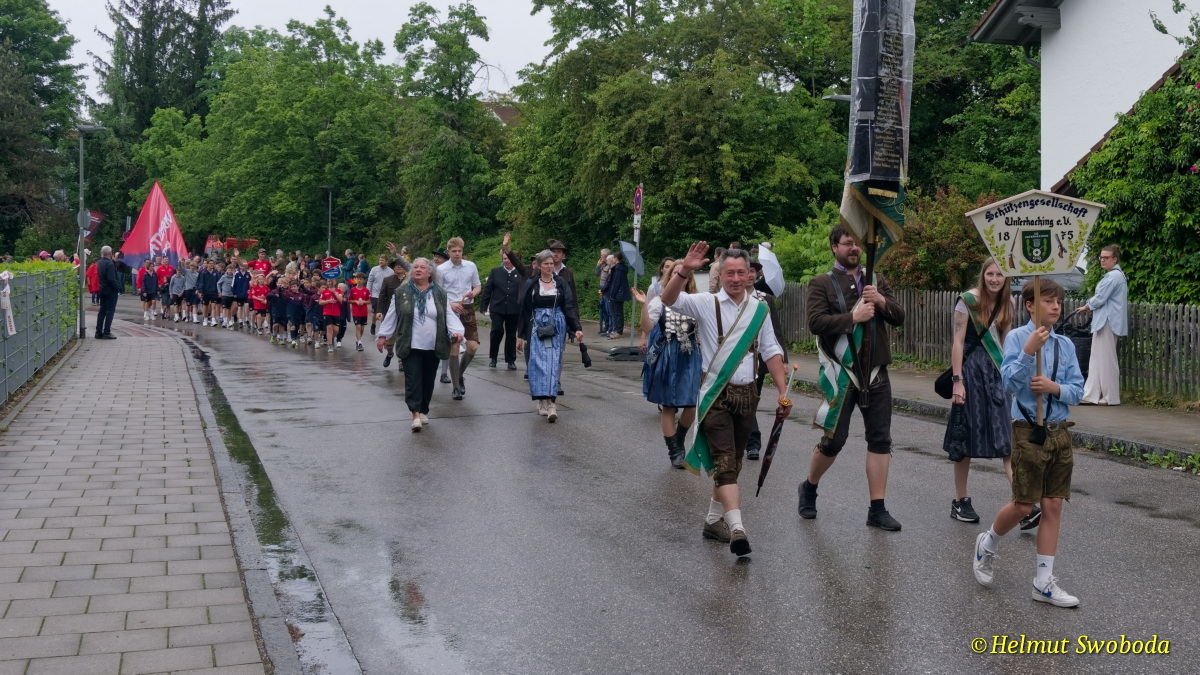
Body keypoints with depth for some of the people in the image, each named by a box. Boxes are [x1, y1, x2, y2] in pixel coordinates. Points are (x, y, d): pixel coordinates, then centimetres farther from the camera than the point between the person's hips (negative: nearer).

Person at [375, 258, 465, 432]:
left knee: (428, 380, 9)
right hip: (410, 346, -2)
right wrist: (382, 336, 9)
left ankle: (423, 411, 23)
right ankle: (415, 414, -11)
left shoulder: (440, 294, 6)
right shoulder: (401, 293, 4)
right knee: (413, 379, -9)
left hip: (432, 348, 2)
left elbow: (449, 315, 1)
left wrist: (456, 331, -15)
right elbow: (391, 317, 9)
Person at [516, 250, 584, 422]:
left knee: (553, 362, -5)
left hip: (557, 326, 0)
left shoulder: (561, 283, 6)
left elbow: (570, 306, 3)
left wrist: (577, 328, -7)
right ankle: (543, 401, -8)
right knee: (538, 361, -10)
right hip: (537, 326, 0)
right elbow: (524, 310, 8)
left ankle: (549, 402, -6)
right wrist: (521, 335, 8)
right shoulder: (531, 285, 5)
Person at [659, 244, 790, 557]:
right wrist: (684, 271, -36)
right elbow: (669, 299, -19)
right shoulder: (707, 303, -4)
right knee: (725, 462, -13)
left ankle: (714, 520, 28)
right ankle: (737, 528, -21)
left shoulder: (759, 310, 9)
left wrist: (783, 391, 2)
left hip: (746, 394, 5)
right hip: (716, 394, -5)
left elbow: (771, 352, 10)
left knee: (732, 463, 14)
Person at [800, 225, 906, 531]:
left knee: (880, 439, 3)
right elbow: (815, 322, -14)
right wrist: (852, 317, -21)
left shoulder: (875, 281, 13)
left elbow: (900, 317, 6)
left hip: (875, 372, 4)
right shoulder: (822, 283, 0)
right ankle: (809, 488, 27)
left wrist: (882, 302, -12)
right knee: (834, 439, 1)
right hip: (841, 373, -4)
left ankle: (877, 509, 9)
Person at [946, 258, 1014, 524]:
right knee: (967, 436, 4)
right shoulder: (969, 300, -6)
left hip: (998, 372, 4)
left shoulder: (1006, 305, 9)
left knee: (1008, 437, -7)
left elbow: (1005, 342, 15)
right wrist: (957, 381, -14)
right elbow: (958, 342, -9)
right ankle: (960, 501, 15)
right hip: (971, 370, -4)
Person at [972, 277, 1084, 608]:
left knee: (1053, 506, 6)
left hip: (1060, 432, 4)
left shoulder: (1066, 344, 4)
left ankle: (1044, 582, 14)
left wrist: (1055, 387, -14)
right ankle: (988, 544, 31)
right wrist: (1028, 351, -26)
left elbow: (1077, 392, 5)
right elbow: (1009, 383, -17)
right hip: (1029, 432, -4)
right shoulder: (1017, 338, -7)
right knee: (1023, 505, 0)